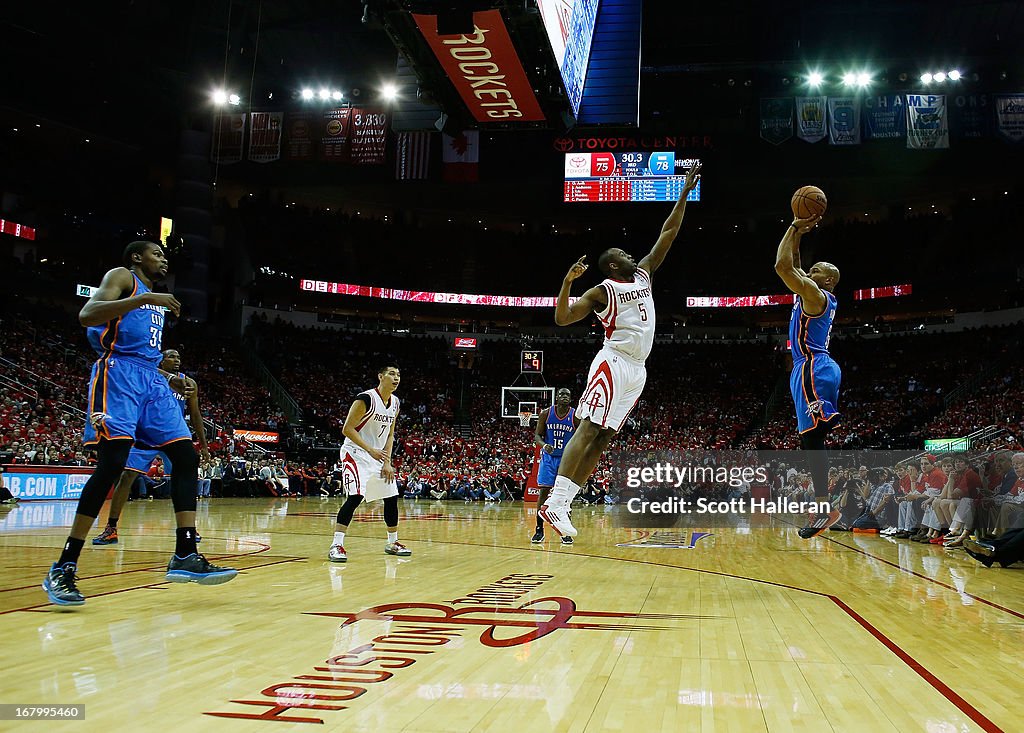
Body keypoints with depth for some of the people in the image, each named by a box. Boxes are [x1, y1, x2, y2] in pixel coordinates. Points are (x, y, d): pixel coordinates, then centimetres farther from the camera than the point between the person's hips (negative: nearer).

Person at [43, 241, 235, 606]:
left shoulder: (156, 299, 29)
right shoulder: (121, 277, 5)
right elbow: (86, 316, -14)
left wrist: (170, 380, 18)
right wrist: (146, 299, -20)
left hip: (151, 380, 9)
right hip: (119, 373, -8)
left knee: (187, 457, -3)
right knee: (112, 463, -19)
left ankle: (185, 557, -4)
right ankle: (63, 569, -14)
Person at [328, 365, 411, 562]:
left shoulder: (395, 403, 4)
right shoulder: (366, 399, -19)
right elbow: (347, 429, -18)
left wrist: (387, 462, 2)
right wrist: (370, 450, -25)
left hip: (378, 455, 8)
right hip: (356, 454, -8)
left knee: (392, 498, 9)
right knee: (355, 497, -21)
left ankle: (392, 543, 24)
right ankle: (336, 545, -17)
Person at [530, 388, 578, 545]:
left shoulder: (576, 417, -8)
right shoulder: (546, 414, -6)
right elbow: (537, 435, -2)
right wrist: (544, 445, -23)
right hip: (548, 457, 0)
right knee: (543, 491, -5)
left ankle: (565, 531, 7)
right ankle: (539, 529, 3)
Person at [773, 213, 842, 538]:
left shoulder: (816, 294, -8)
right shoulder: (815, 296, 18)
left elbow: (783, 267, -16)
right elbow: (792, 267, 27)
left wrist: (795, 228, -7)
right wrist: (797, 233, 21)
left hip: (812, 371, -10)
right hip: (814, 369, 10)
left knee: (811, 439, -13)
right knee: (812, 440, 8)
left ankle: (824, 508, -13)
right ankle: (823, 507, 8)